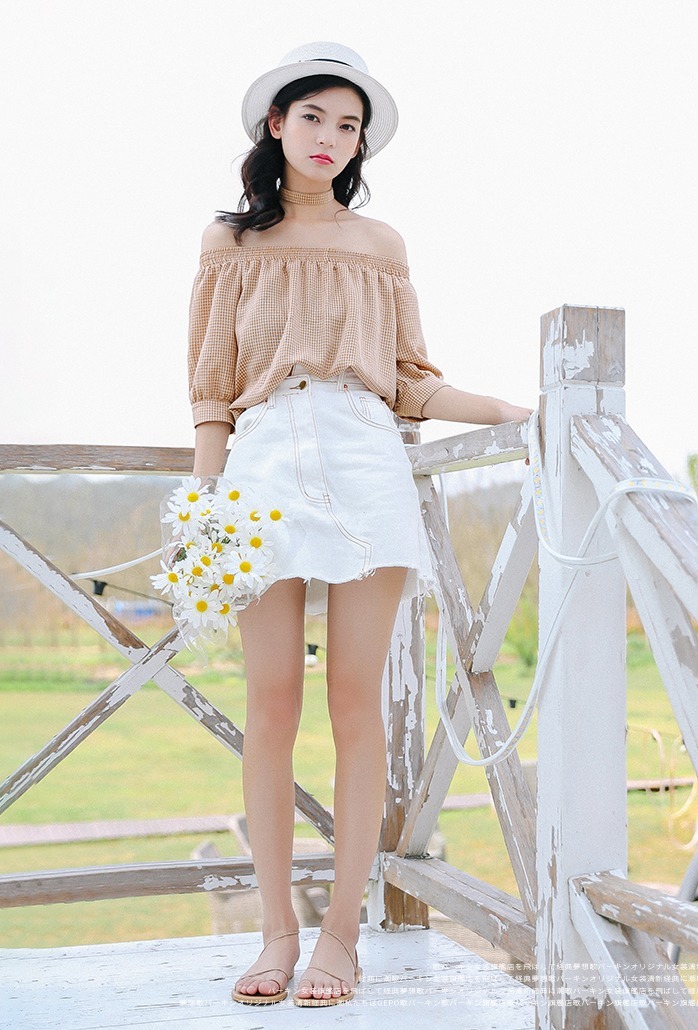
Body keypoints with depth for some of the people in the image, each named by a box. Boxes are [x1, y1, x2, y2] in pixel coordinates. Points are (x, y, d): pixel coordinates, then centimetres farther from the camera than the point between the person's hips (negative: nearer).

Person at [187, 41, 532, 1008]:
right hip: (266, 464, 0)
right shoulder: (232, 241, 15)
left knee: (355, 699, -3)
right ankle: (278, 929, 5)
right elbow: (212, 391, 11)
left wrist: (514, 411, 4)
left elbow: (411, 385, 16)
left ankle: (342, 929, 4)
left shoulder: (380, 244, 17)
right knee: (272, 702, -4)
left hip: (364, 463, 1)